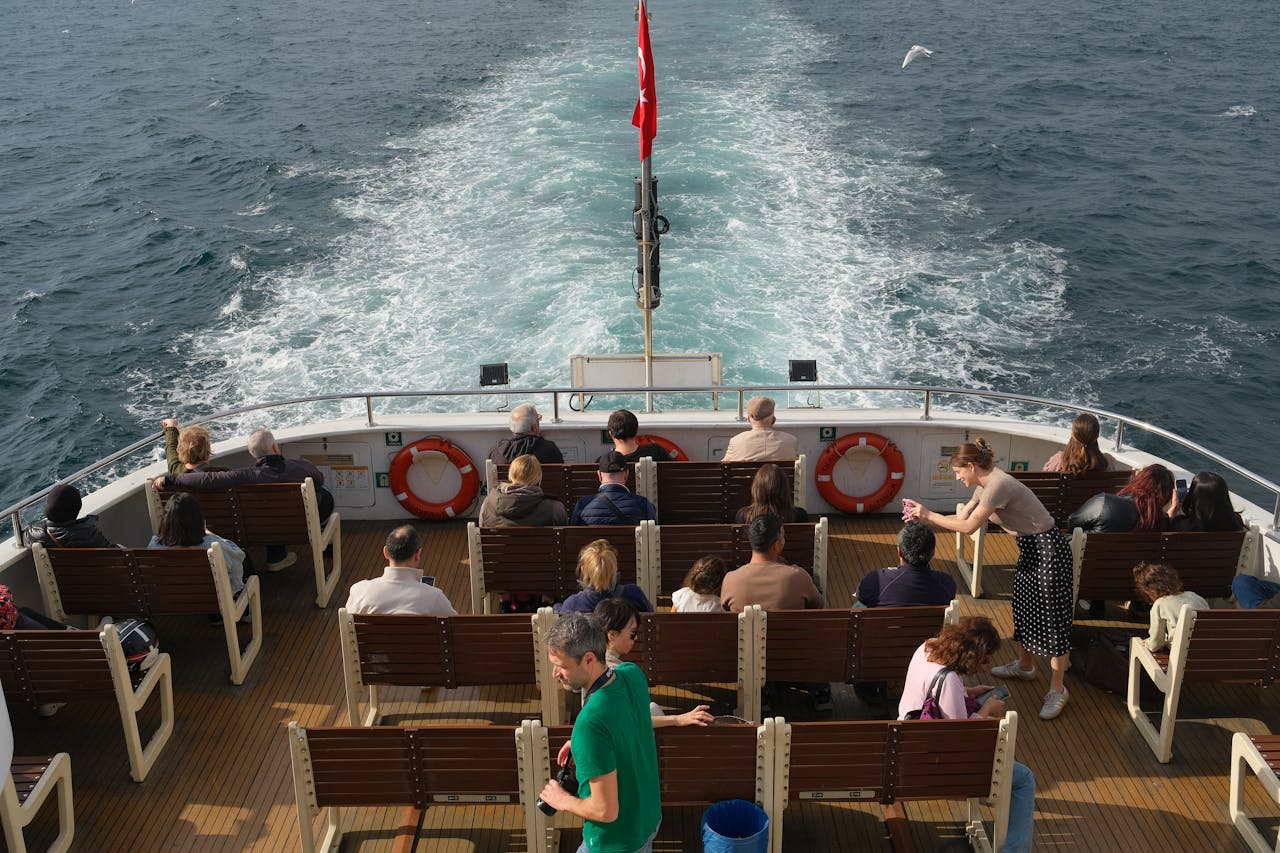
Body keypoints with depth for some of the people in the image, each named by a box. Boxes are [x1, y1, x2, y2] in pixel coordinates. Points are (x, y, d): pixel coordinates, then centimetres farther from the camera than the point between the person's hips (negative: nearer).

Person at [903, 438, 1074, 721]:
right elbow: (961, 517, 9)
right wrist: (924, 516, -1)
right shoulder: (985, 485, 6)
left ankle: (1057, 689, 4)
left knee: (1052, 620, -3)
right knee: (1025, 610, 21)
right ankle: (1025, 665, 40)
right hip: (1030, 549, 10)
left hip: (1048, 550, -10)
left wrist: (930, 515, -15)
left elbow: (968, 526, -23)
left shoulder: (998, 485, -25)